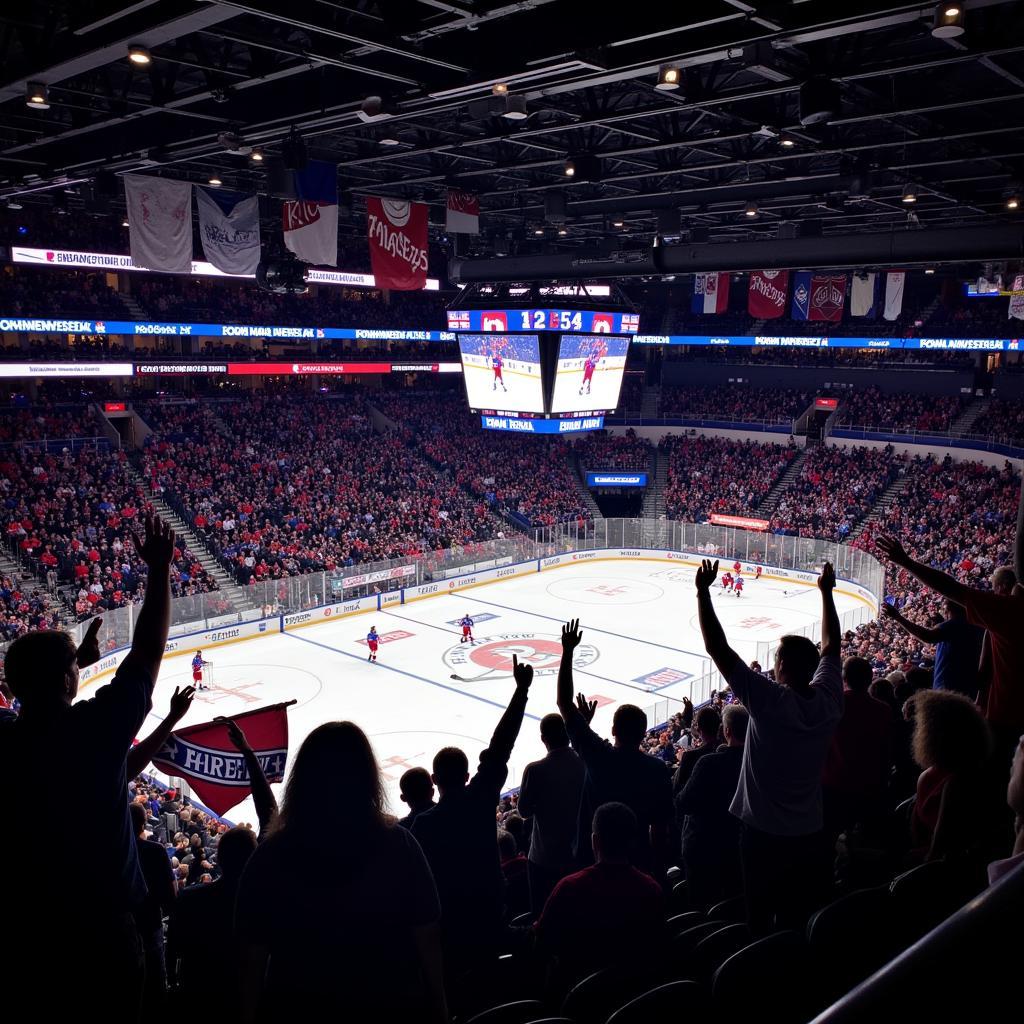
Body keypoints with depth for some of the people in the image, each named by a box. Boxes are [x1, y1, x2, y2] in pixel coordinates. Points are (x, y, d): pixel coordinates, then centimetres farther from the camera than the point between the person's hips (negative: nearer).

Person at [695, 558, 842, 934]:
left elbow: (717, 648, -22)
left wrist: (703, 591, -17)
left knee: (760, 921, 11)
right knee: (798, 923, 18)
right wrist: (826, 592, 17)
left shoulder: (768, 700, -23)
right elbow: (831, 646, 9)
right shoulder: (828, 700, -8)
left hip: (763, 834, -5)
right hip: (809, 836, 5)